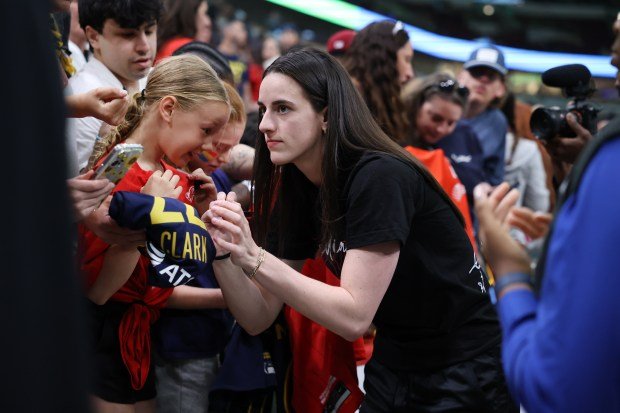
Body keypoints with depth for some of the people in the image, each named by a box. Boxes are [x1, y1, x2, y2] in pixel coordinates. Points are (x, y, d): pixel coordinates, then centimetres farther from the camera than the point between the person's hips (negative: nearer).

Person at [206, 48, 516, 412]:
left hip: (466, 374, -6)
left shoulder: (378, 178, -22)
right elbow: (259, 318, -2)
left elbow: (354, 317, -28)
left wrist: (252, 257, -32)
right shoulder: (296, 190, 0)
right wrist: (224, 253, -19)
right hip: (394, 368, 7)